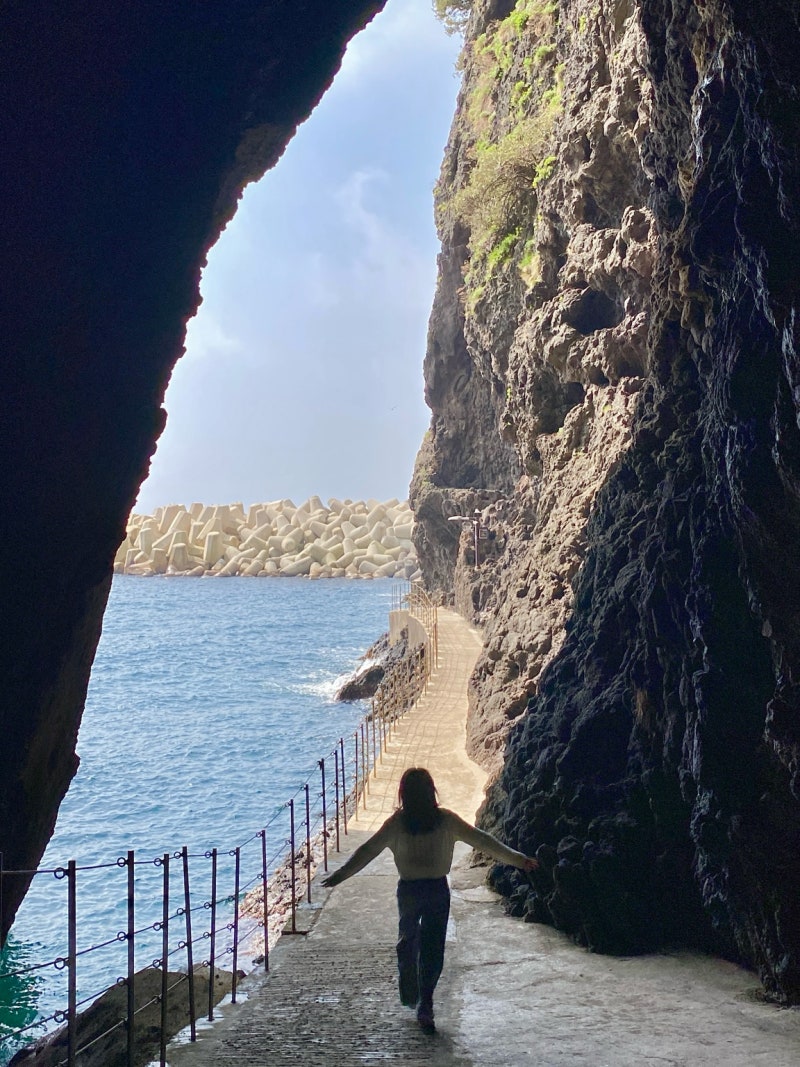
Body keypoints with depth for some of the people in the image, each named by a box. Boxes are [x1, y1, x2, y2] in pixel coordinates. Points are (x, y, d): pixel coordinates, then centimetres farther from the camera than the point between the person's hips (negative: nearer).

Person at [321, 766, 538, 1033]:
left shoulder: (398, 822, -6)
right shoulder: (445, 819, -4)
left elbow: (368, 849, -5)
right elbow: (481, 840, 2)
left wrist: (340, 875, 1)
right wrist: (517, 859, 10)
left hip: (408, 889, 1)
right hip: (438, 889, 0)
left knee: (407, 941, 22)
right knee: (433, 949, 4)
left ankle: (409, 995, 31)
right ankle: (425, 1006, -3)